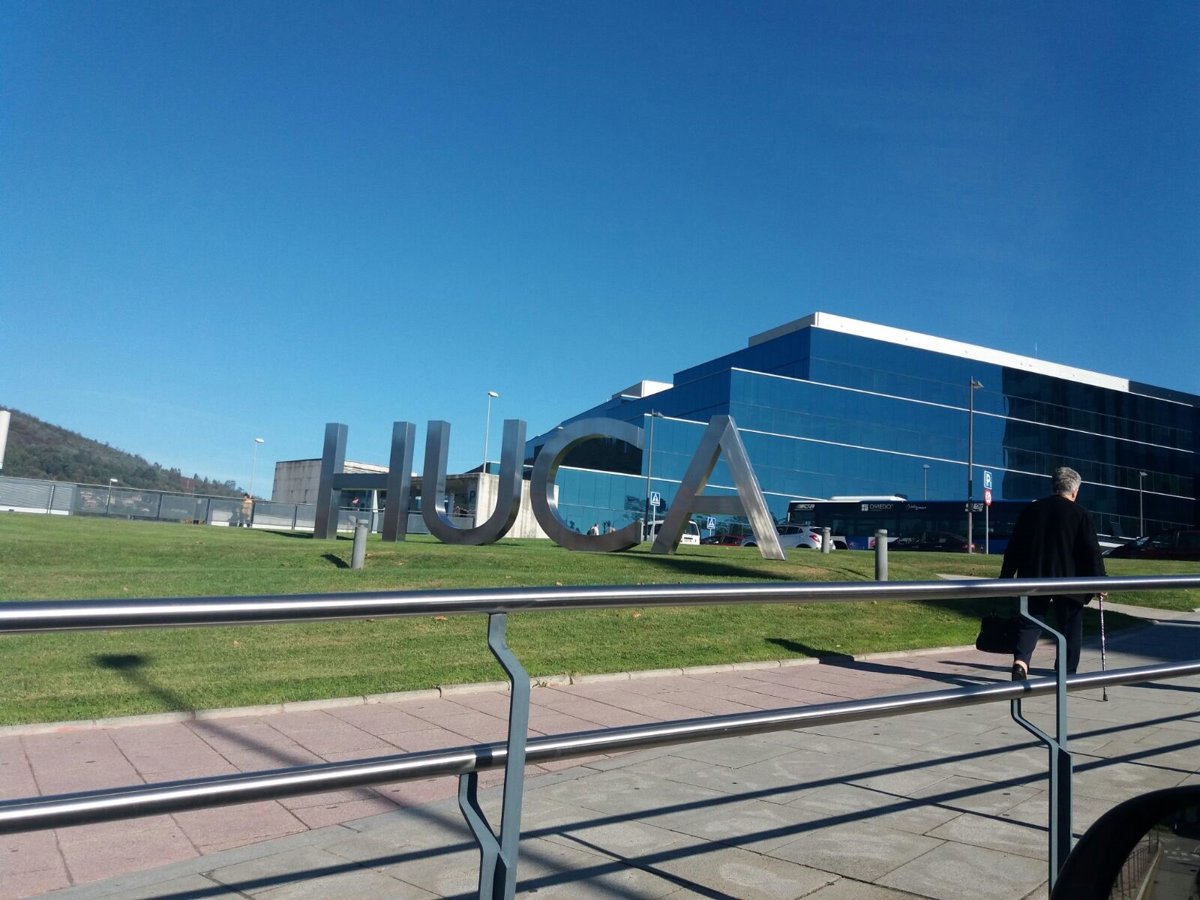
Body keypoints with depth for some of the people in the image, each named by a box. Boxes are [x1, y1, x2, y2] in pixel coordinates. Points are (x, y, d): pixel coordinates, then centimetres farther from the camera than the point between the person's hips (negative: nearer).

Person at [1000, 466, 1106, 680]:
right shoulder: (1081, 514, -4)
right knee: (1070, 629, 11)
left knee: (1029, 623, 6)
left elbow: (1014, 548, 5)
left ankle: (1020, 660, -15)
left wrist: (1006, 578, 11)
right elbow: (1092, 551, -7)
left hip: (1033, 580, 2)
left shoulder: (1030, 510, 4)